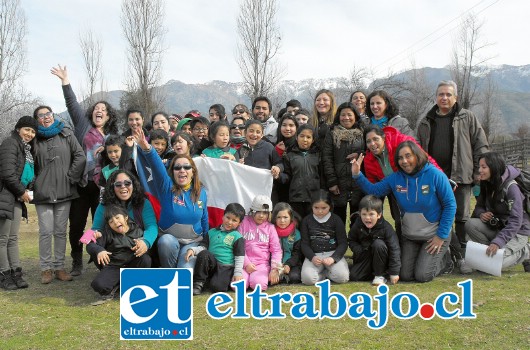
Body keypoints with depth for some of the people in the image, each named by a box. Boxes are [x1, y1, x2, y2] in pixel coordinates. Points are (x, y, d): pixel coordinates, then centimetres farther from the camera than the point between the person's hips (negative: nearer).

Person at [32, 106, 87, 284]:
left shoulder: (66, 134, 5)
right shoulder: (35, 139, 5)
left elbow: (80, 157, 0)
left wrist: (71, 177, -3)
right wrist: (35, 183, 1)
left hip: (64, 192, 1)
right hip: (43, 193, -1)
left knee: (61, 232, 7)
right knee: (46, 232, -2)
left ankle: (59, 267, 16)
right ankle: (46, 268, 9)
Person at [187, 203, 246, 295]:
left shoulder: (237, 237, 2)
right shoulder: (212, 232, 14)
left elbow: (239, 257, -2)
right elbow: (203, 246, 11)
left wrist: (238, 273, -10)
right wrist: (192, 250, -9)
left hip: (226, 267, -4)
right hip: (211, 264, 4)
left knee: (216, 287, -29)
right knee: (203, 253, -28)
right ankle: (198, 283, -18)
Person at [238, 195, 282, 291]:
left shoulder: (270, 227, 7)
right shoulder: (244, 223, 5)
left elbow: (276, 249, 4)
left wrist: (275, 269, -7)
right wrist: (246, 263, -9)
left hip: (262, 264, 0)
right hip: (245, 263, 0)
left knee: (259, 285, -29)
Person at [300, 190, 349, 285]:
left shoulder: (336, 220, 1)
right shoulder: (306, 220, 4)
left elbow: (343, 243, -2)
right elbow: (304, 243, 3)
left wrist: (333, 258, -18)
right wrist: (312, 257, -17)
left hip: (333, 253, 0)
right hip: (313, 255, 0)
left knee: (342, 277, -28)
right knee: (307, 279, -29)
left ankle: (326, 272, 3)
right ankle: (323, 272, 2)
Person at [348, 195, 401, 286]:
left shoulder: (386, 228, -21)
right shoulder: (357, 225, -11)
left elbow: (394, 249, -21)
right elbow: (351, 240, 5)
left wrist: (394, 272, -24)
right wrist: (358, 250, -18)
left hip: (381, 258, -3)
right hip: (364, 257, 3)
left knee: (378, 244, -34)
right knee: (353, 276, -18)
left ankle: (380, 275, -17)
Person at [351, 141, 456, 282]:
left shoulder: (435, 175, -19)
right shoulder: (395, 178, -7)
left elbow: (450, 205, -15)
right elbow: (374, 190, -3)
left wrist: (442, 236, -14)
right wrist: (357, 175, -19)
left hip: (434, 235, -4)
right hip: (409, 236, 5)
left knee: (422, 276, -10)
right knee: (405, 275, 3)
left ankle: (444, 258, 19)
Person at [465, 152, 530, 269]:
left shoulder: (511, 187, -21)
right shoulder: (486, 185, 0)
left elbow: (515, 221, -27)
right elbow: (479, 207, 8)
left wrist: (498, 242, -36)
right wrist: (481, 214, -19)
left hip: (516, 233, -6)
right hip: (496, 228, 6)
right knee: (470, 224, -20)